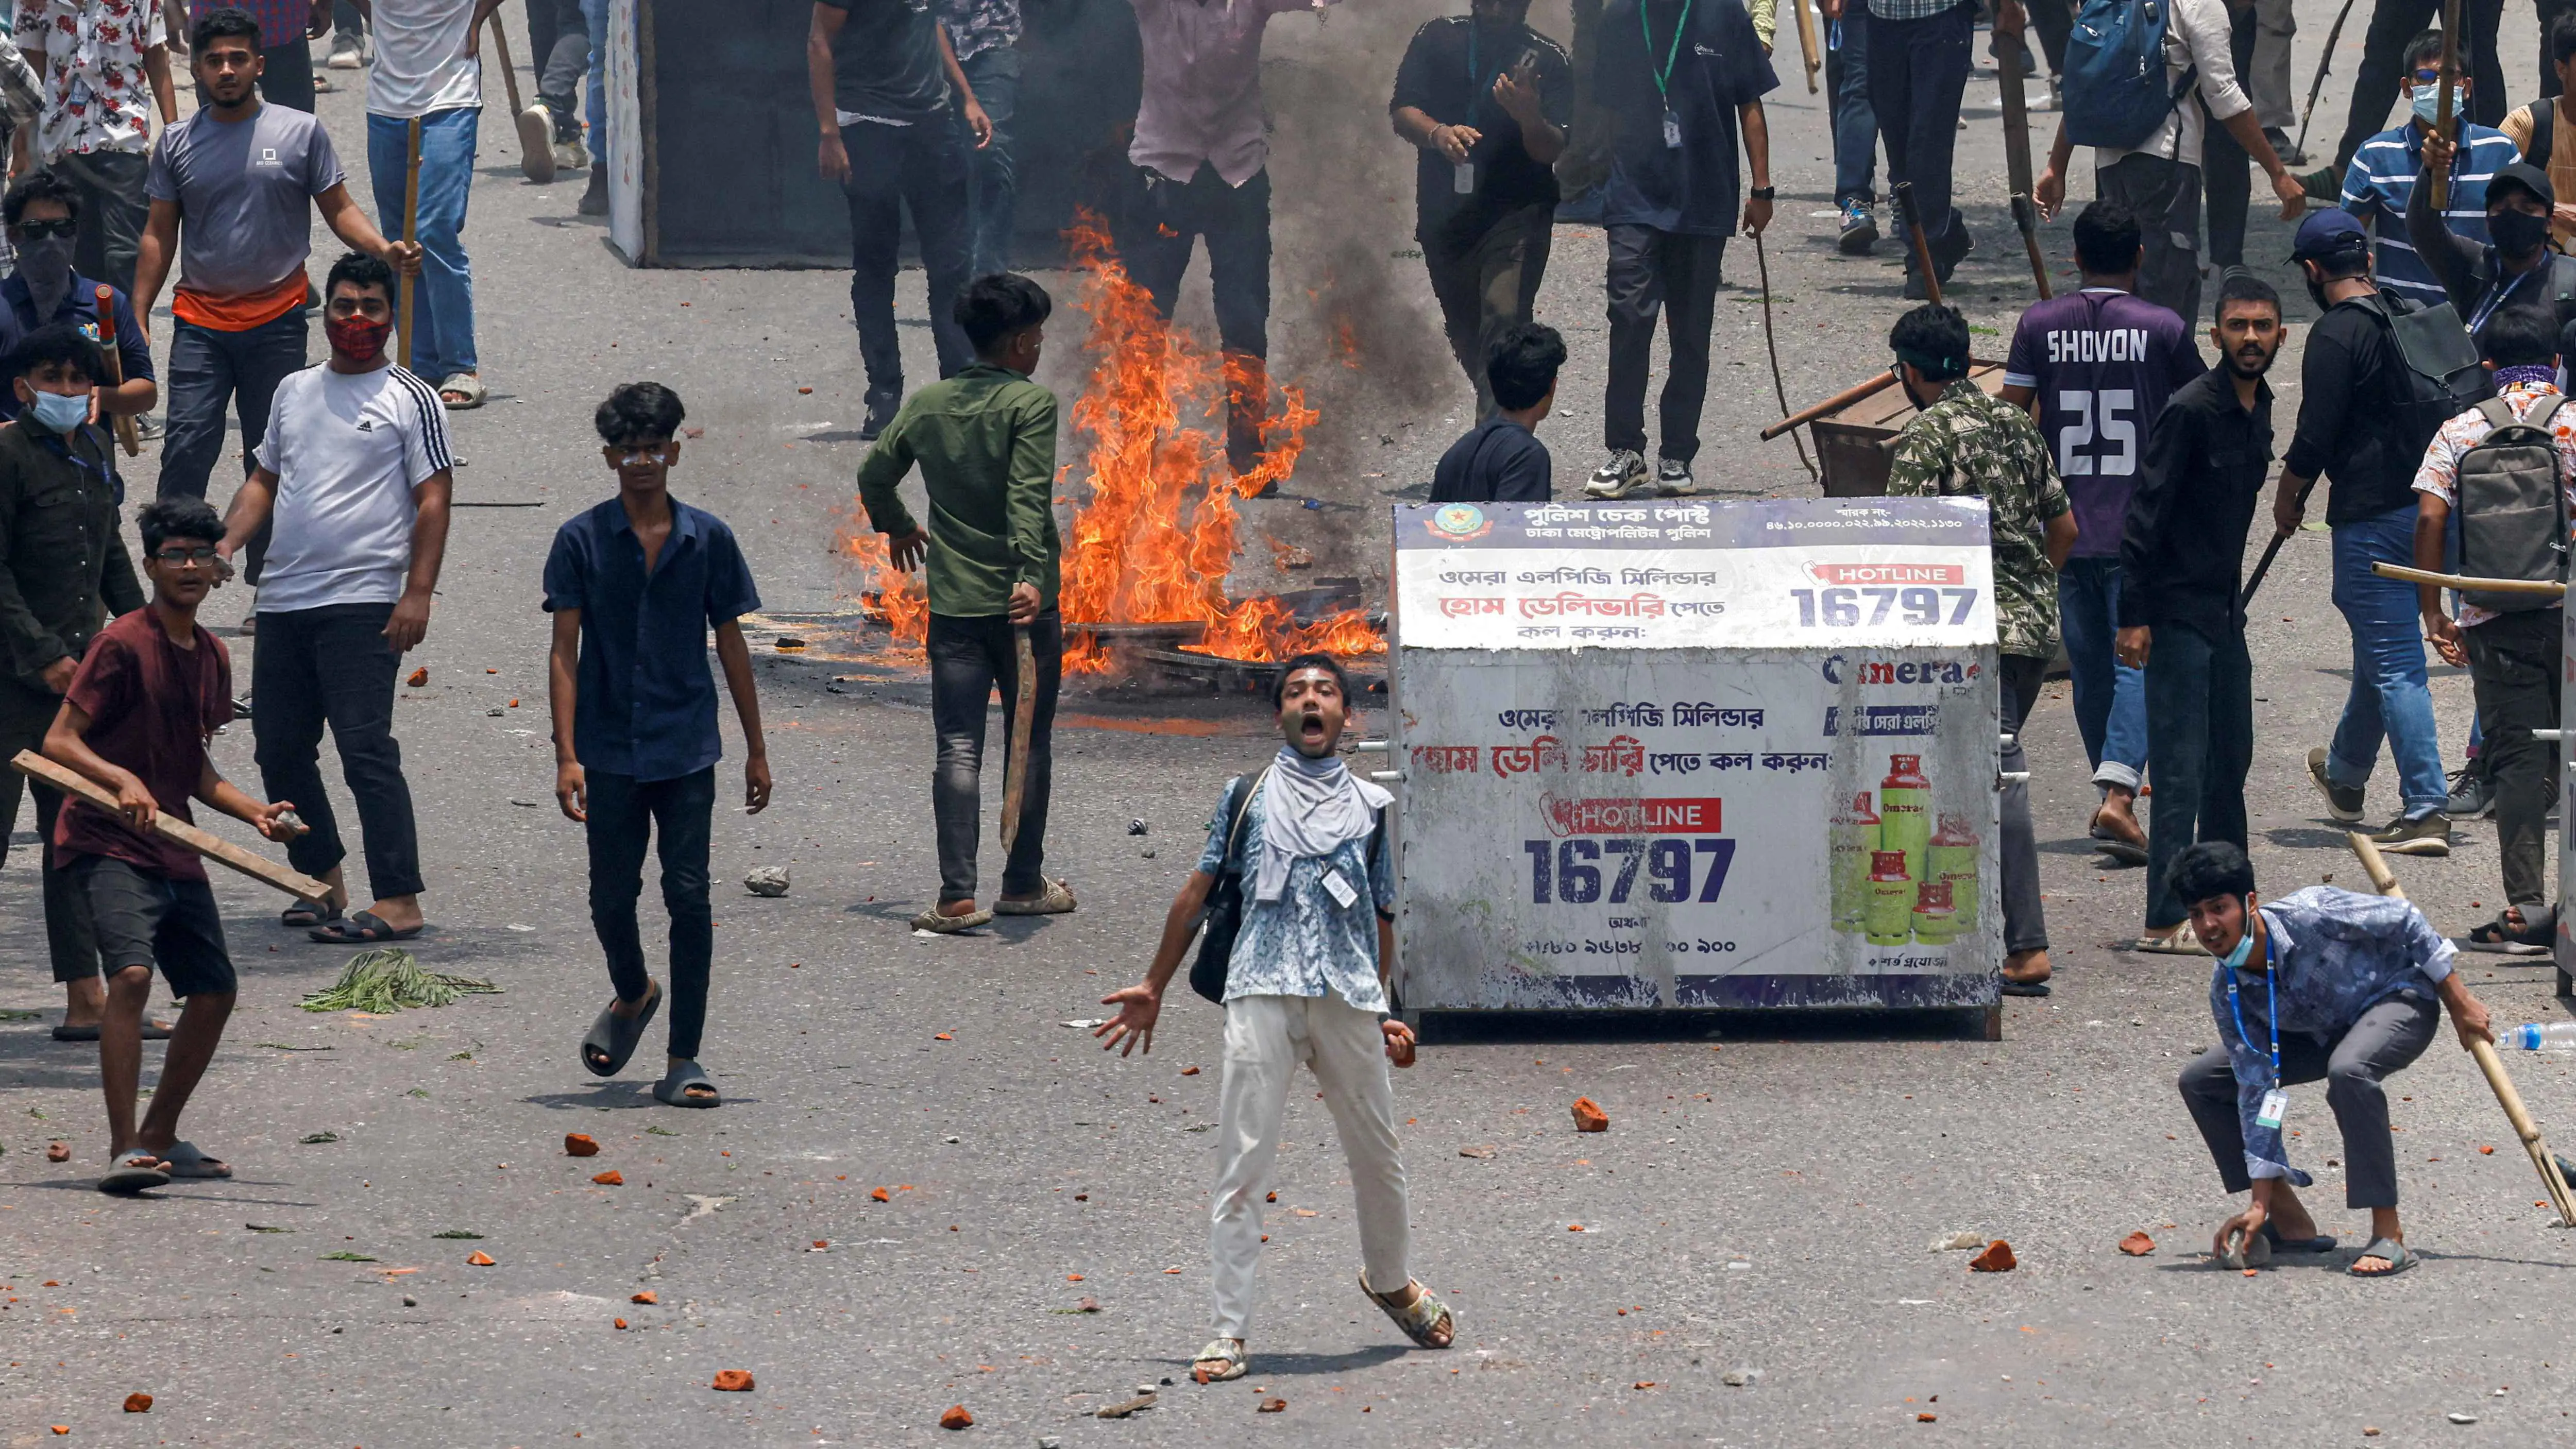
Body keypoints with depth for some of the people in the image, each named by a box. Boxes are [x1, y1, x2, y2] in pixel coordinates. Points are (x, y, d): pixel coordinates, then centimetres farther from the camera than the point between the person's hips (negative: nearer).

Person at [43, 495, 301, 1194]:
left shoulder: (211, 656, 12)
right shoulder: (123, 645, -11)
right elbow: (59, 741, -14)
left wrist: (255, 812, 9)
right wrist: (122, 781, -30)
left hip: (173, 849, 8)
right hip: (108, 845, -8)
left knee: (215, 990, 9)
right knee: (132, 973, -26)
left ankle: (160, 1138, 26)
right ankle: (124, 1150, -26)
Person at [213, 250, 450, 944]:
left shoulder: (410, 399, -1)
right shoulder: (295, 391, 17)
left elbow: (433, 501, -5)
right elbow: (265, 481, 23)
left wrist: (418, 594, -14)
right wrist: (227, 543, 5)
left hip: (363, 603, -7)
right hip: (283, 601, 7)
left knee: (365, 749, -14)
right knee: (279, 747, 10)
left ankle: (398, 901, -14)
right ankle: (323, 881, 25)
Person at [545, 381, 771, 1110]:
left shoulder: (708, 539, 2)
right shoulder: (581, 541, -2)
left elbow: (730, 645, 9)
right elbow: (564, 651, -3)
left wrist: (757, 748, 10)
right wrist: (566, 755, -11)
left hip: (686, 749, 0)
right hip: (609, 750, 0)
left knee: (689, 897, -5)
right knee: (612, 895, 8)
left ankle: (683, 1062, 0)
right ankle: (632, 995, 39)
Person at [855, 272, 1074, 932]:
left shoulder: (928, 403, 7)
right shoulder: (1031, 404, -9)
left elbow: (874, 474, 17)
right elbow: (1028, 497, -20)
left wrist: (895, 526, 36)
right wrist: (1031, 575, -28)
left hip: (953, 604, 4)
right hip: (1023, 603, -3)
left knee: (958, 749, 1)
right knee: (1030, 742, 12)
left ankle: (957, 896, -9)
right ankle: (1023, 884, 20)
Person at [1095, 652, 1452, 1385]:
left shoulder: (1370, 804, 15)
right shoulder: (1248, 795, 12)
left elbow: (1381, 914, 18)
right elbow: (1197, 892, 15)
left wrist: (1382, 1010, 13)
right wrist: (1153, 987, 15)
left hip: (1349, 998, 2)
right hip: (1261, 993, -2)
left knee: (1377, 1153, 11)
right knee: (1242, 1163, -7)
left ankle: (1390, 1280, 38)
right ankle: (1229, 1332, -7)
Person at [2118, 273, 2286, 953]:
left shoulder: (2258, 407, 10)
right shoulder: (2190, 411, -16)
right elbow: (2145, 514, -17)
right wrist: (2133, 616, -20)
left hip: (2224, 608, 9)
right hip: (2178, 610, -9)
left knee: (2231, 758, 15)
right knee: (2181, 769, -9)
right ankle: (2167, 920, -9)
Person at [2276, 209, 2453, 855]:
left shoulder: (2336, 334, -13)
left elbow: (2316, 434, -14)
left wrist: (2287, 496, 4)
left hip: (2371, 512, -8)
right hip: (2424, 504, 8)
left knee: (2394, 663, -8)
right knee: (2379, 642, 24)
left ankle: (2426, 811, -12)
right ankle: (2345, 775, 43)